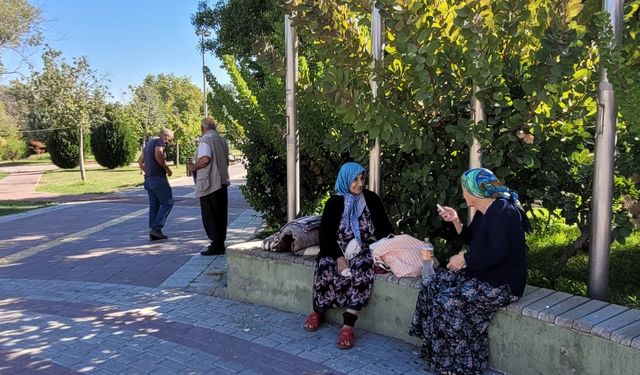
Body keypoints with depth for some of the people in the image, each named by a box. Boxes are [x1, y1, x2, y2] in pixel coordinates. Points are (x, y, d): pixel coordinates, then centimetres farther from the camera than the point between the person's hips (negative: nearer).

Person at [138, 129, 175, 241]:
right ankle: (156, 228, -10)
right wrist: (167, 168, -16)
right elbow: (158, 155, -28)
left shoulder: (149, 142, 21)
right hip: (158, 178, -9)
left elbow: (140, 161, 26)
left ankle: (154, 233, 11)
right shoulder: (160, 141, -8)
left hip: (148, 179, 9)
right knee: (168, 202, -3)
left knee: (154, 205, 10)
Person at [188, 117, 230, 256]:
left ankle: (216, 246, -1)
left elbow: (205, 159, -25)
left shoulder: (205, 139, -11)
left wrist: (194, 167, -10)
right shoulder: (222, 140, 14)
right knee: (221, 215, 13)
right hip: (222, 181, 8)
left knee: (210, 216, -2)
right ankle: (220, 244, 20)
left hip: (209, 183, -8)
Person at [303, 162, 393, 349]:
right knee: (325, 268, -31)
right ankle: (318, 311, -3)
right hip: (337, 249, 0)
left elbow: (384, 228, 11)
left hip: (363, 250, 0)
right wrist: (339, 257, -19)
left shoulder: (372, 199, 7)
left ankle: (348, 325, -35)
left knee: (362, 270, -34)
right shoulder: (334, 202, 2)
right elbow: (325, 234, -3)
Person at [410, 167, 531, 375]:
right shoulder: (484, 211, 12)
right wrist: (456, 221, 10)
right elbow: (471, 239, 26)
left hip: (502, 282, -10)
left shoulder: (502, 211, -19)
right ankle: (437, 354, 6)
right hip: (481, 273, 10)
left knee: (448, 301, -23)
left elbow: (497, 252, -30)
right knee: (431, 286, -1)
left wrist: (465, 259, -18)